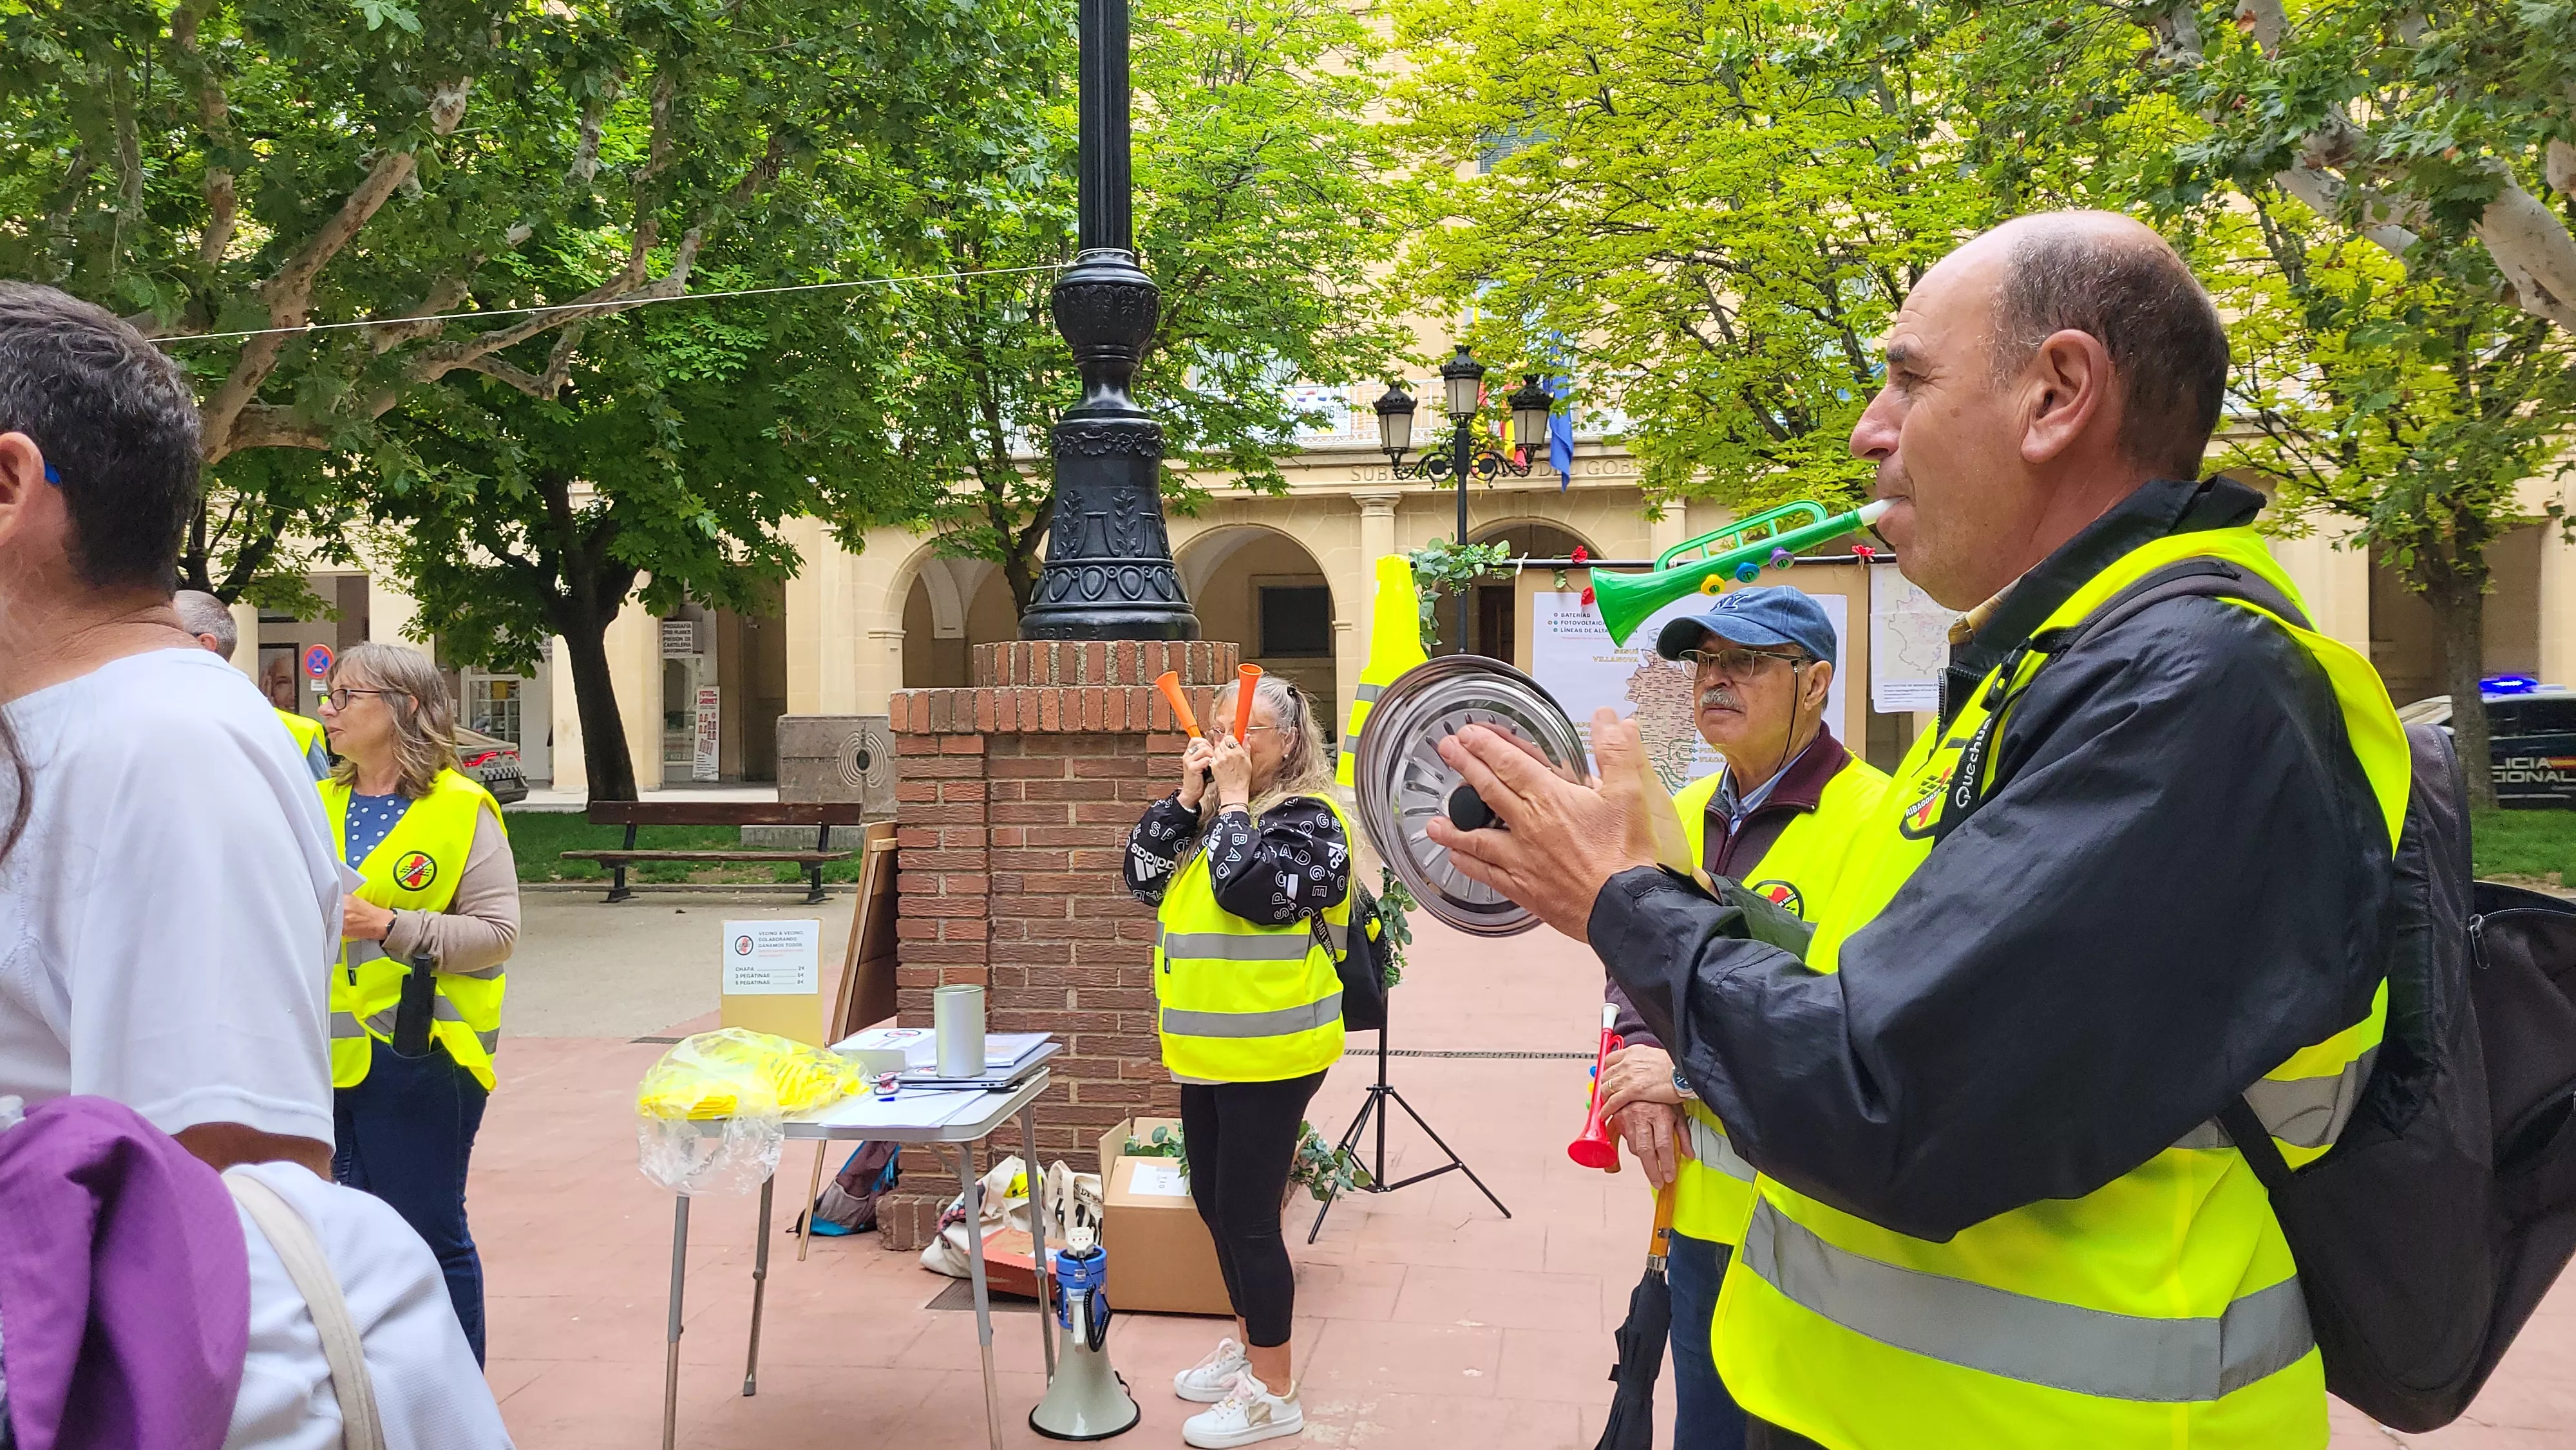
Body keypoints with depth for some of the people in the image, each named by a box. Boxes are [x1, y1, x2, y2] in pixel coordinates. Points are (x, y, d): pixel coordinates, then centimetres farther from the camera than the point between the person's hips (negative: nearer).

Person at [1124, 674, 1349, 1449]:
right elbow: (1143, 876, 3)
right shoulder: (1211, 810, 11)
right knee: (1215, 1204, 18)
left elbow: (1250, 890, -27)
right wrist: (1189, 794, -5)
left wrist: (1233, 799, -18)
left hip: (1268, 1053, -8)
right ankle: (1248, 1343, 36)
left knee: (1248, 1215, -3)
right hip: (1207, 1050, 8)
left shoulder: (1309, 818, -13)